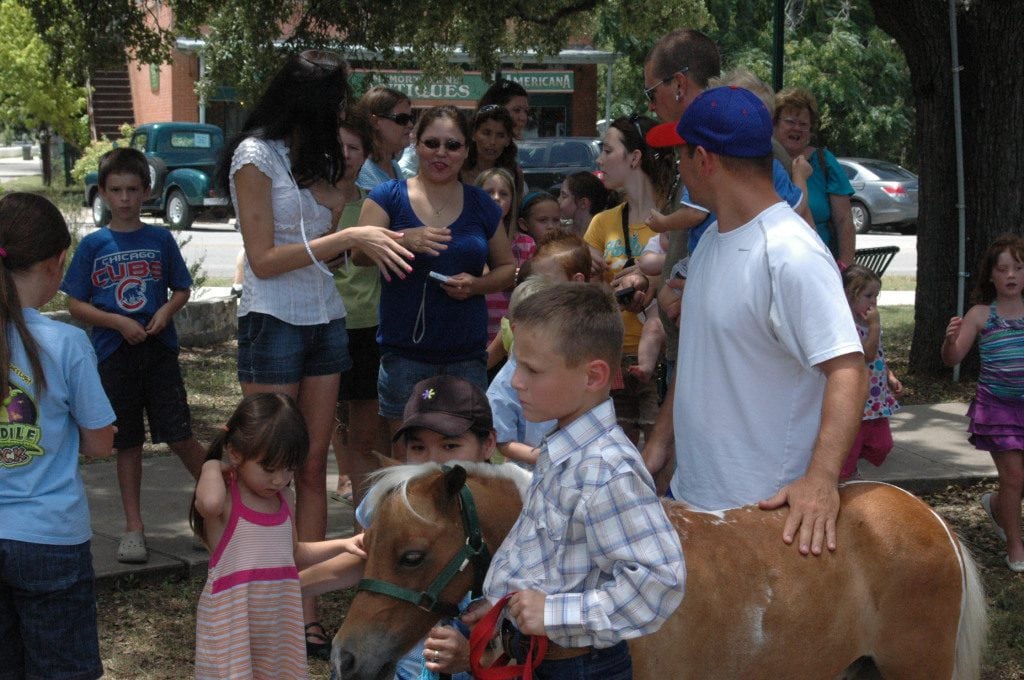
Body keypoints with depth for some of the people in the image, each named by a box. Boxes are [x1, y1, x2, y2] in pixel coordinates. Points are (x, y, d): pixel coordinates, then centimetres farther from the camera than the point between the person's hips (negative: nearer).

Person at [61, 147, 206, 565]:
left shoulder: (160, 239, 4)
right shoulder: (93, 245, 1)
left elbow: (182, 289, 11)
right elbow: (75, 304, 0)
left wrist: (167, 310, -10)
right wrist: (117, 322, -13)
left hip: (159, 350, 0)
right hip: (115, 354, 1)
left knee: (178, 435, -6)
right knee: (127, 444, 8)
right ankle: (134, 527, 16)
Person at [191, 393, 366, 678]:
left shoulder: (283, 498, 8)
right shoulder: (224, 498, -14)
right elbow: (209, 502, -42)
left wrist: (341, 545, 13)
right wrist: (213, 465, -21)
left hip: (279, 619, 7)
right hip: (232, 623, -7)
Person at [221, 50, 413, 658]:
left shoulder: (314, 158, 14)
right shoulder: (256, 156, -8)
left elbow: (329, 227, 7)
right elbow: (264, 260, -13)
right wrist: (347, 238, -18)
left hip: (325, 321, 7)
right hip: (274, 323, -7)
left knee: (313, 469, 5)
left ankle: (307, 610, 8)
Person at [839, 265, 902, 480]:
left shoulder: (869, 322, 9)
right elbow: (868, 354, -27)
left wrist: (891, 377, 11)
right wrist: (875, 325, -24)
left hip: (878, 396, 9)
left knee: (882, 444, 13)